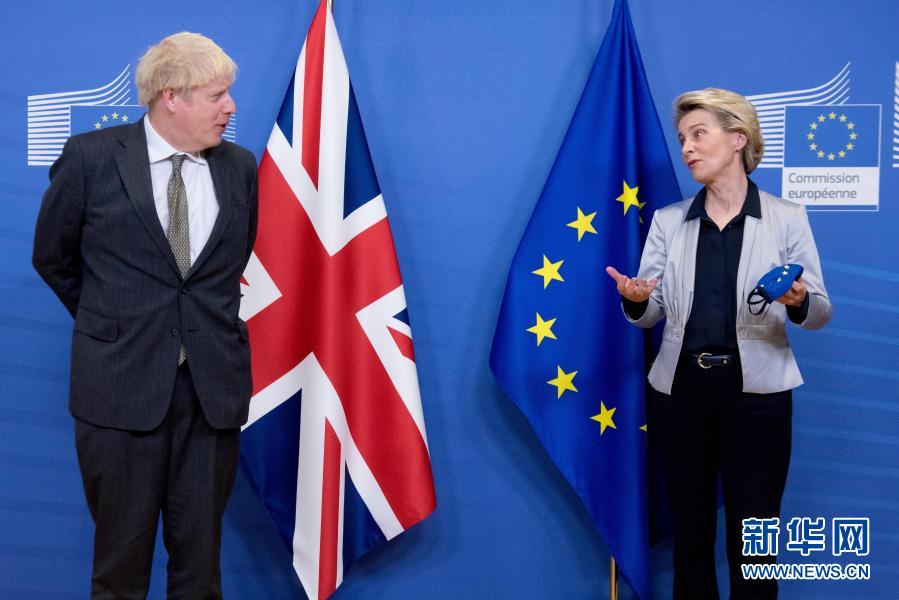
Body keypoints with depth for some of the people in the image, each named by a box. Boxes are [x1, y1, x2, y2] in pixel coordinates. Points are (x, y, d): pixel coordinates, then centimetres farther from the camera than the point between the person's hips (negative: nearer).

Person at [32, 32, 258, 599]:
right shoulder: (91, 157, -4)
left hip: (214, 383, 3)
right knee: (123, 547, 8)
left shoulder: (240, 166, 4)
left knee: (200, 547, 10)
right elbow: (53, 257, 8)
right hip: (123, 382, -2)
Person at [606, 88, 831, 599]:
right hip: (682, 390, 2)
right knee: (690, 531, 11)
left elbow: (820, 312, 0)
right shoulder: (668, 221, 7)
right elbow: (651, 314, 5)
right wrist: (636, 301, -17)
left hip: (755, 392, -2)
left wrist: (799, 302, -22)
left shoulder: (787, 218, 0)